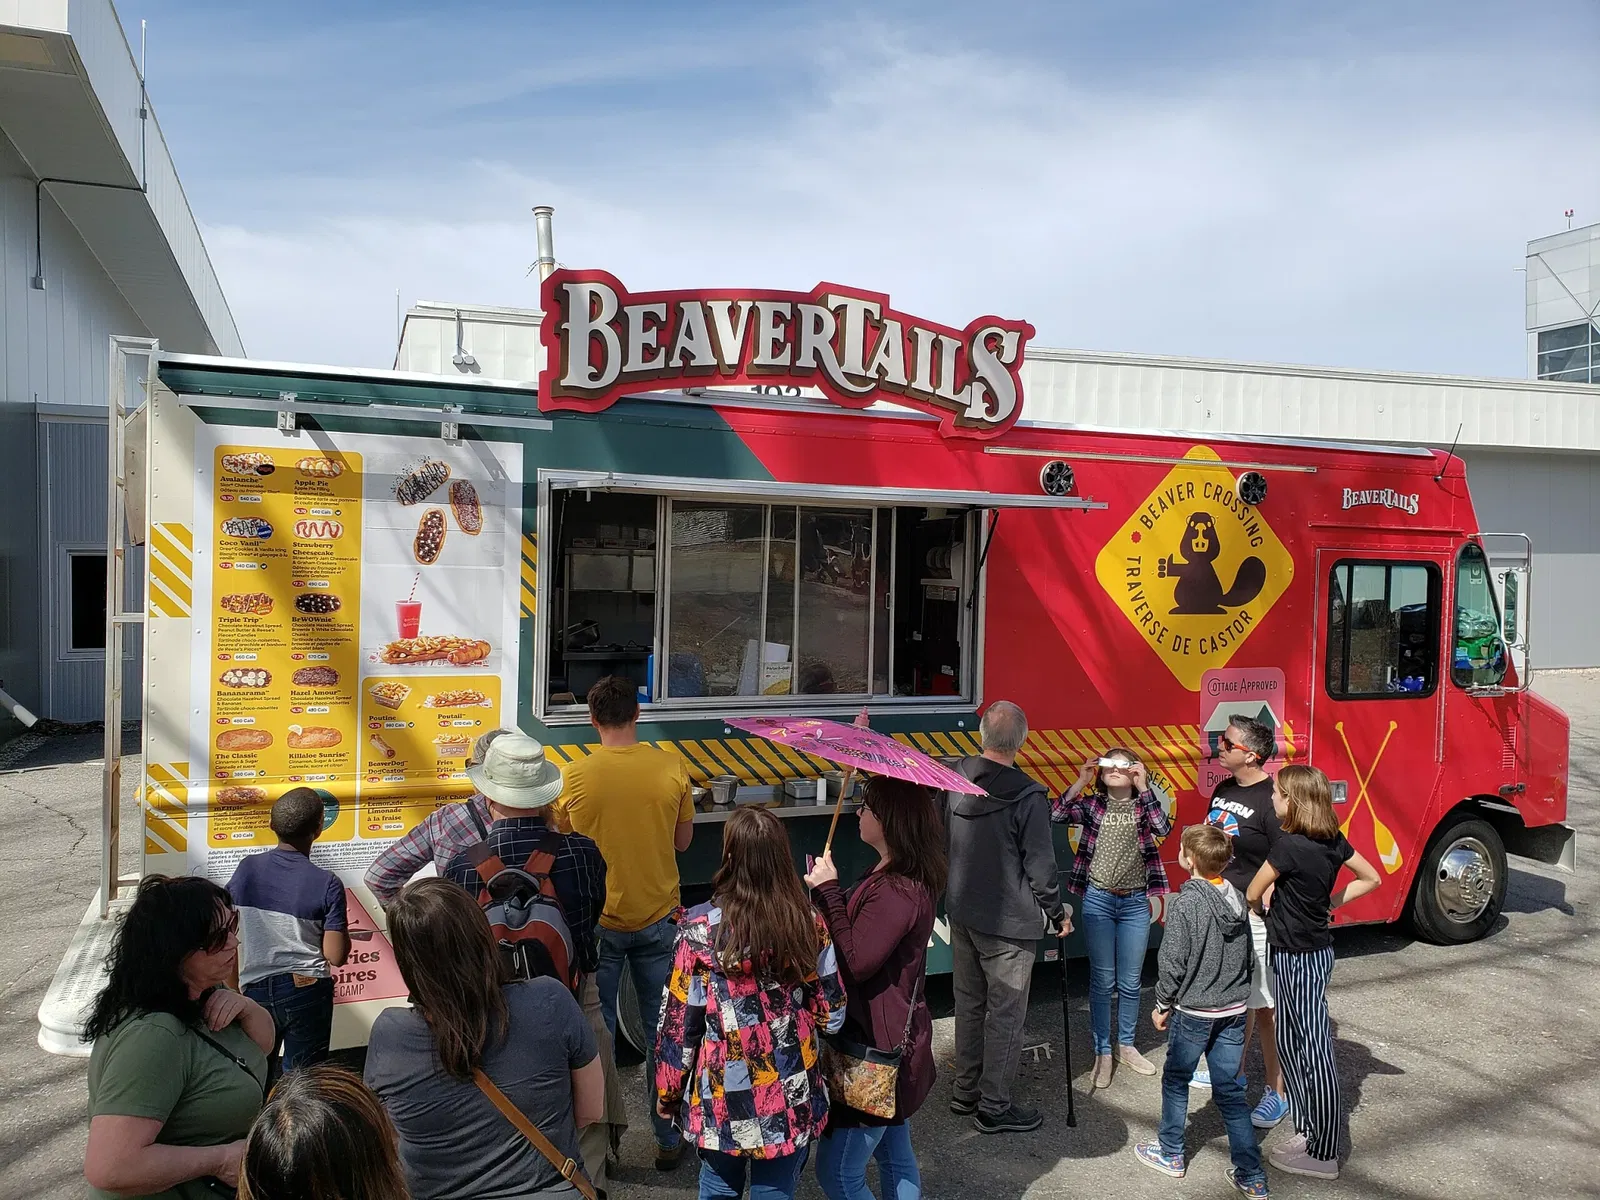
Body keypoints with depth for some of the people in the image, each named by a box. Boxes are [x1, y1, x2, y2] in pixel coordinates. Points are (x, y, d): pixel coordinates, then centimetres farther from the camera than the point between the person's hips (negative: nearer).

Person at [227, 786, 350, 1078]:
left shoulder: (247, 869, -5)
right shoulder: (327, 884, -13)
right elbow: (336, 957, -12)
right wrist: (343, 932, 6)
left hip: (255, 989, 3)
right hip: (306, 990, -3)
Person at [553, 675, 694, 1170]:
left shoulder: (575, 775, -14)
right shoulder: (672, 767, -11)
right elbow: (682, 841, 1)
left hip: (597, 920, -1)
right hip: (658, 917, 1)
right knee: (663, 1033, 14)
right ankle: (668, 1138, 26)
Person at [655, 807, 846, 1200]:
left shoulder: (700, 929, -17)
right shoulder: (809, 925, -10)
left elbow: (678, 1023, -10)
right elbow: (832, 1017, -3)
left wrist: (667, 1091, 5)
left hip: (721, 1098, -1)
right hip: (791, 1100, 1)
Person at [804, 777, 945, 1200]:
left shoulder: (897, 890, -26)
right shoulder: (906, 876, 6)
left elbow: (854, 962, -27)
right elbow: (861, 934, 6)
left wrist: (829, 891, -22)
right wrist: (830, 888, -6)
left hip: (877, 1045, -10)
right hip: (893, 1037, 10)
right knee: (896, 1157, 22)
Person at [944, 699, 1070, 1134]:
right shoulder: (1027, 796, -21)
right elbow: (1039, 866, -15)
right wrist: (1057, 914, 0)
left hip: (962, 913, 7)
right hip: (1007, 921, -6)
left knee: (969, 1002, 19)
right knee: (1005, 1013, 7)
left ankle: (965, 1091, 33)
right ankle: (994, 1107, 18)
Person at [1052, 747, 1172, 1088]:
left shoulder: (1144, 804, 1)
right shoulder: (1092, 804, -1)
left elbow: (1163, 828, -19)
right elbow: (1056, 815, -17)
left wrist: (1142, 787, -19)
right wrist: (1081, 781, -15)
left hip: (1135, 903, 1)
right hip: (1098, 900, -1)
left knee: (1130, 982, 12)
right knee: (1102, 980, 6)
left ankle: (1126, 1046, 30)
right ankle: (1102, 1052, 17)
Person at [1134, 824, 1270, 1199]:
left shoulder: (1185, 904, -21)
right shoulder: (1237, 898, -1)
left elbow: (1172, 962, -17)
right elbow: (1246, 955, 10)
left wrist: (1162, 1005, -3)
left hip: (1193, 1012, -6)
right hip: (1234, 1010, 6)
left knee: (1176, 1080, 14)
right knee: (1230, 1090, 12)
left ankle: (1170, 1154, 28)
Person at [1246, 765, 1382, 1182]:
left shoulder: (1288, 846, -23)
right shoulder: (1333, 840, 1)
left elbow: (1252, 895, -12)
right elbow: (1371, 879, 14)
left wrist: (1264, 907, 11)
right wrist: (1333, 902, 11)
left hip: (1299, 959, -9)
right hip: (1316, 949, 9)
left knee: (1315, 1051, 1)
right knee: (1289, 1043, 19)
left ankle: (1323, 1155, 11)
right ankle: (1307, 1129, 29)